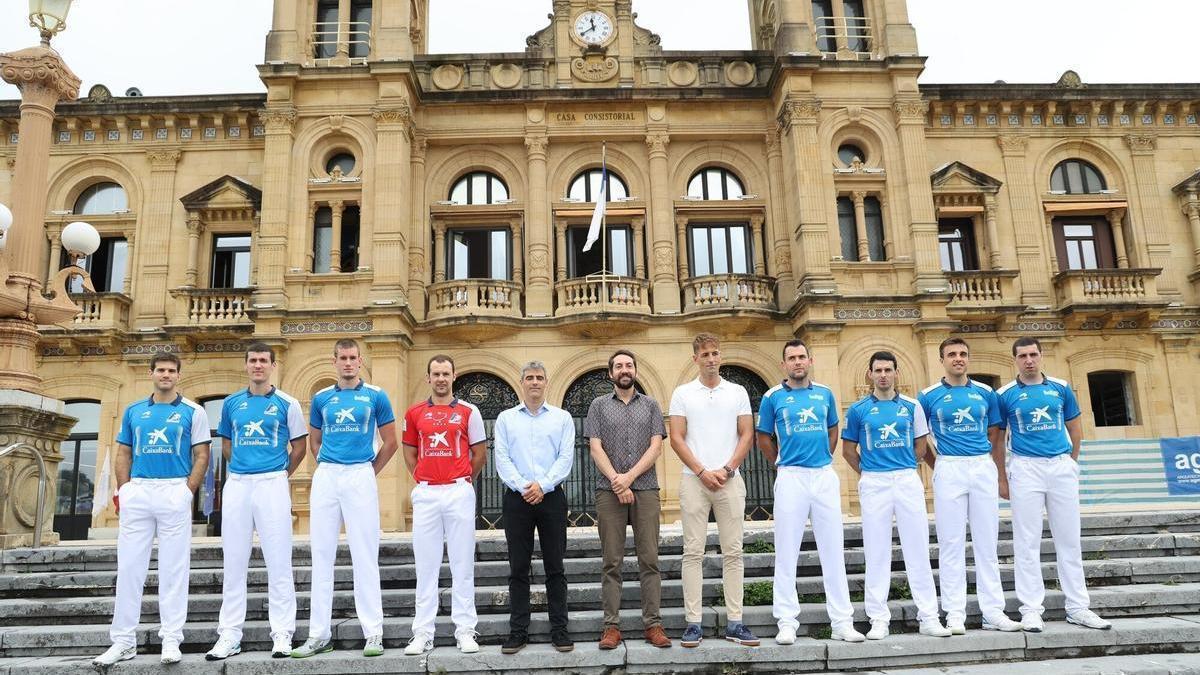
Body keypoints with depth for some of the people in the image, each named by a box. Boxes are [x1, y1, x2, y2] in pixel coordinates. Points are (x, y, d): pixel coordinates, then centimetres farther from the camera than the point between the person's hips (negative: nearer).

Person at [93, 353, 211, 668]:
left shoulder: (192, 411, 5)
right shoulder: (133, 411, 14)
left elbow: (201, 455, 2)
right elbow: (123, 454, 15)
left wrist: (188, 491, -8)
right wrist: (124, 490, 2)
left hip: (175, 491, -3)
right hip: (137, 491, 3)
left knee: (174, 568, 0)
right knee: (129, 566, 4)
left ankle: (171, 639, 6)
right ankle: (123, 640, 13)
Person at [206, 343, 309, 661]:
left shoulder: (287, 404, 2)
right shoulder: (231, 403, 11)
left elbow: (299, 446, 8)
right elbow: (227, 444, 22)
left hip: (272, 484, -3)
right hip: (236, 485, 3)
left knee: (279, 562, -2)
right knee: (233, 562, 7)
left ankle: (282, 634, 5)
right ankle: (229, 635, 16)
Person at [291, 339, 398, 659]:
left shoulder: (376, 396, 3)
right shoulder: (321, 398, 11)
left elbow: (390, 442, 6)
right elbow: (314, 441, 20)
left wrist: (369, 472, 6)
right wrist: (329, 469, 12)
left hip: (360, 476, -3)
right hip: (325, 477, 3)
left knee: (365, 556, -1)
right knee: (321, 555, 6)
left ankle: (374, 632, 6)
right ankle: (319, 634, 15)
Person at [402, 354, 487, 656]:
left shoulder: (468, 411, 4)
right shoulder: (414, 413, 9)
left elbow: (480, 453, 8)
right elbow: (410, 453, 16)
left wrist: (461, 480, 9)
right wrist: (424, 479, 9)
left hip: (459, 492, -1)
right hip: (425, 494, 2)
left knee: (462, 564, 3)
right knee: (426, 565, 5)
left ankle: (465, 631, 10)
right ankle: (423, 633, 12)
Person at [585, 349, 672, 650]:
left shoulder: (650, 405, 11)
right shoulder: (599, 405, 10)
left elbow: (656, 447, 2)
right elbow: (596, 448, 2)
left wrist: (629, 476, -10)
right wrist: (616, 481, -10)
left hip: (645, 489, 1)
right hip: (608, 490, 0)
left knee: (649, 559, 0)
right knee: (612, 562, 1)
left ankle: (653, 624, 5)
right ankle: (612, 626, 5)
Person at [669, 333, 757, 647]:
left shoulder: (738, 392, 10)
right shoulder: (683, 393, 6)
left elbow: (747, 435, 6)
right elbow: (676, 438, 1)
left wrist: (727, 469, -7)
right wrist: (702, 472, -8)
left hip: (730, 480, 1)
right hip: (693, 480, -1)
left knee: (733, 552, 3)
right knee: (693, 552, -1)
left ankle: (735, 622, 10)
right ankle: (693, 623, 5)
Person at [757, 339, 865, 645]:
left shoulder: (825, 393, 10)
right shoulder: (773, 397, 1)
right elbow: (764, 439, 8)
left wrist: (824, 458, 13)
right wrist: (783, 465, 9)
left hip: (825, 476, 3)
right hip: (791, 478, -3)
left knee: (833, 549, 6)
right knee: (787, 551, 0)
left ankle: (842, 622, 13)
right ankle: (787, 622, 7)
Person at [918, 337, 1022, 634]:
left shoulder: (986, 393, 8)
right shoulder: (929, 396, 2)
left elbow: (996, 437, 11)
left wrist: (1001, 476, 7)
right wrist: (936, 465, 1)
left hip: (983, 468, 2)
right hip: (949, 470, -2)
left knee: (987, 543, 6)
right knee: (951, 544, 1)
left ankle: (993, 612, 14)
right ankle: (955, 614, 7)